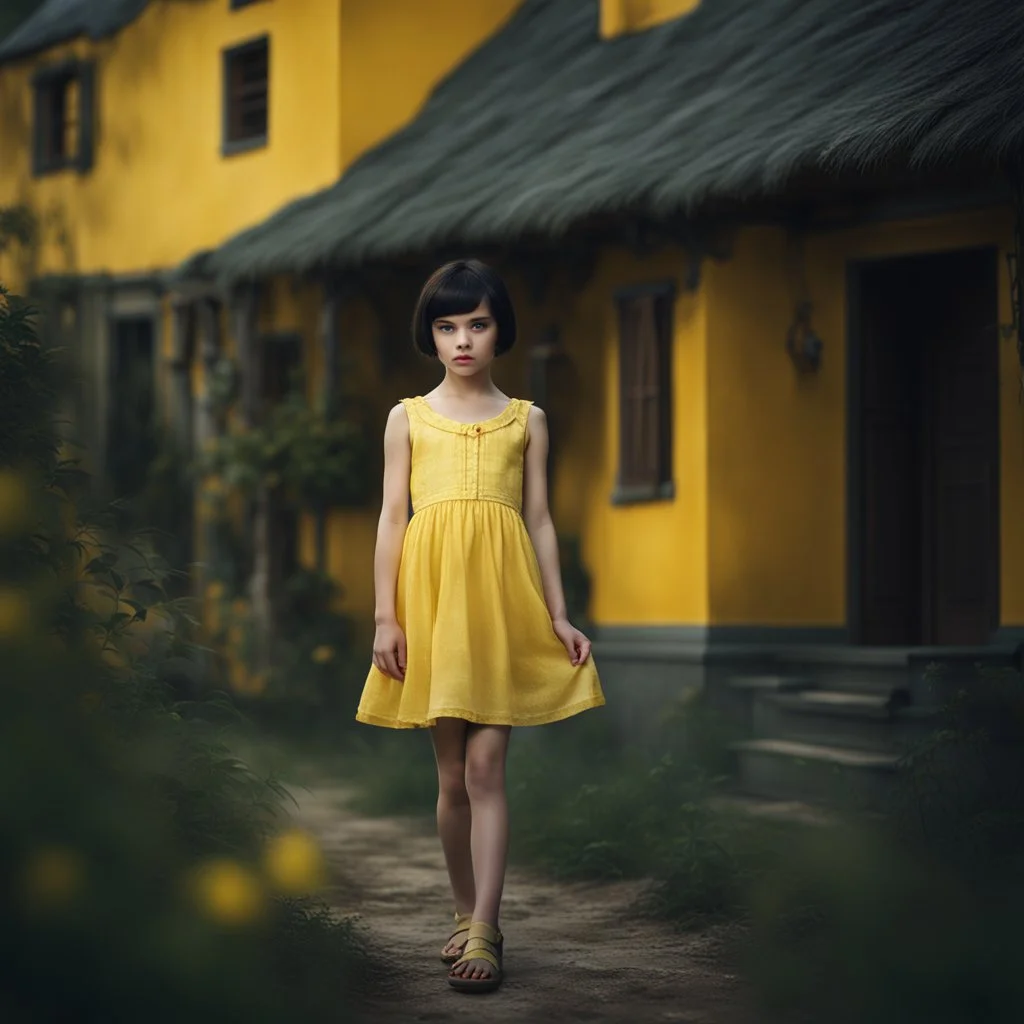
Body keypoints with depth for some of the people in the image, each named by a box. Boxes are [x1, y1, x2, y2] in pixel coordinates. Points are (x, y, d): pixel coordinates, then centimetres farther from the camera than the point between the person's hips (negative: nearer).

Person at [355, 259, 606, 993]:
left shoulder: (526, 421, 10)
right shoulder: (408, 419, 10)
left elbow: (540, 521, 10)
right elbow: (392, 518, 6)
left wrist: (559, 616, 4)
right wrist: (386, 616, -1)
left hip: (502, 600, -1)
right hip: (431, 597, 1)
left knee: (486, 767, -8)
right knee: (452, 775, 6)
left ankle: (484, 934, -11)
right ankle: (467, 916, 19)